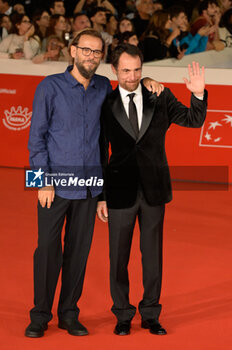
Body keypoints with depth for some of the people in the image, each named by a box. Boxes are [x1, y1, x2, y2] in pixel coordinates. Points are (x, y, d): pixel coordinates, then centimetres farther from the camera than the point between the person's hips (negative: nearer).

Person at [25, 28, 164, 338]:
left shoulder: (104, 88, 7)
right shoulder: (50, 87, -4)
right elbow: (37, 137, -4)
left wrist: (146, 82, 8)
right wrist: (43, 181, -11)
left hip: (89, 184, 4)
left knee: (79, 251, 8)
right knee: (48, 249, -1)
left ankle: (69, 314, 19)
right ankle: (40, 316, 11)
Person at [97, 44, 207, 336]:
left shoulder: (160, 98, 2)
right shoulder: (107, 104, -3)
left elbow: (194, 120, 6)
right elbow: (101, 153, 1)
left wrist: (198, 95, -14)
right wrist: (101, 196, 0)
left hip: (154, 189, 1)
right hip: (121, 191, -1)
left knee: (153, 254, 10)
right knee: (119, 255, 7)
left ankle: (151, 314, 22)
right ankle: (123, 315, 22)